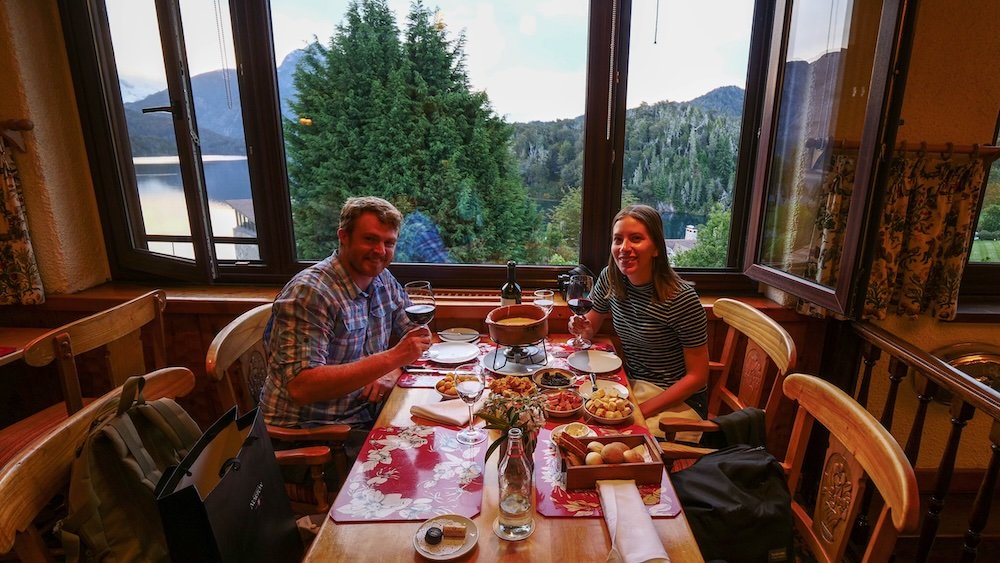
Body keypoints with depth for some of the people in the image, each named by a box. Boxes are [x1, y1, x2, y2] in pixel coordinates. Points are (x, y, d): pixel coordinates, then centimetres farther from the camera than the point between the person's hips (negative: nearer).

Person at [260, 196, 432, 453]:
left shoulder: (384, 281, 1)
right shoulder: (309, 293, -21)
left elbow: (415, 333, 10)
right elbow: (300, 388, -29)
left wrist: (392, 372, -12)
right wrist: (391, 358, -33)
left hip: (362, 417, 7)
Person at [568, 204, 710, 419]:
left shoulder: (681, 298, -23)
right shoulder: (609, 278, -9)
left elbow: (697, 376, -16)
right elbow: (590, 328, 6)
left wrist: (644, 409, -21)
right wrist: (582, 328, -17)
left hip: (679, 402, -5)